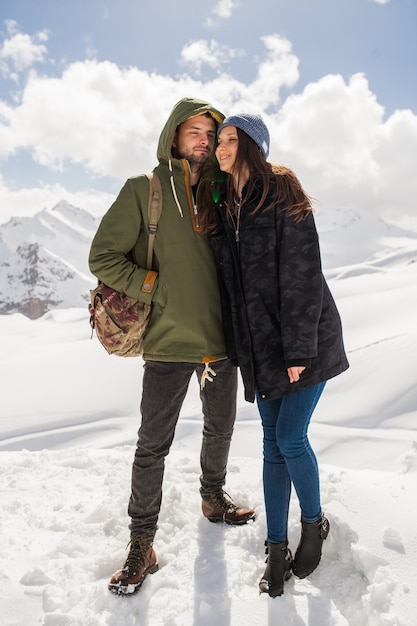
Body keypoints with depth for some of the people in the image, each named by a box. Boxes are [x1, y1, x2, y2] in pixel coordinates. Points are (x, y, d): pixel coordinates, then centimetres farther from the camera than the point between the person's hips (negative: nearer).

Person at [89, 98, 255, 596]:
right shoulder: (143, 190, -3)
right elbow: (103, 258, -5)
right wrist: (158, 288, -11)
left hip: (221, 339, 5)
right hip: (169, 342, -5)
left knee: (220, 428, 20)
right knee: (153, 446, 3)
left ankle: (213, 498, 46)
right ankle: (142, 545, 20)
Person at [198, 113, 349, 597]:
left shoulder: (282, 194, -8)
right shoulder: (218, 205, 10)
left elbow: (302, 275, -14)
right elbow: (226, 283, 12)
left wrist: (299, 348, -18)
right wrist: (236, 347, 9)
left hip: (305, 338, -5)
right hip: (258, 344, 5)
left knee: (290, 437, -4)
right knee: (273, 444, 8)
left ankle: (314, 523, 24)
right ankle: (277, 548, 21)